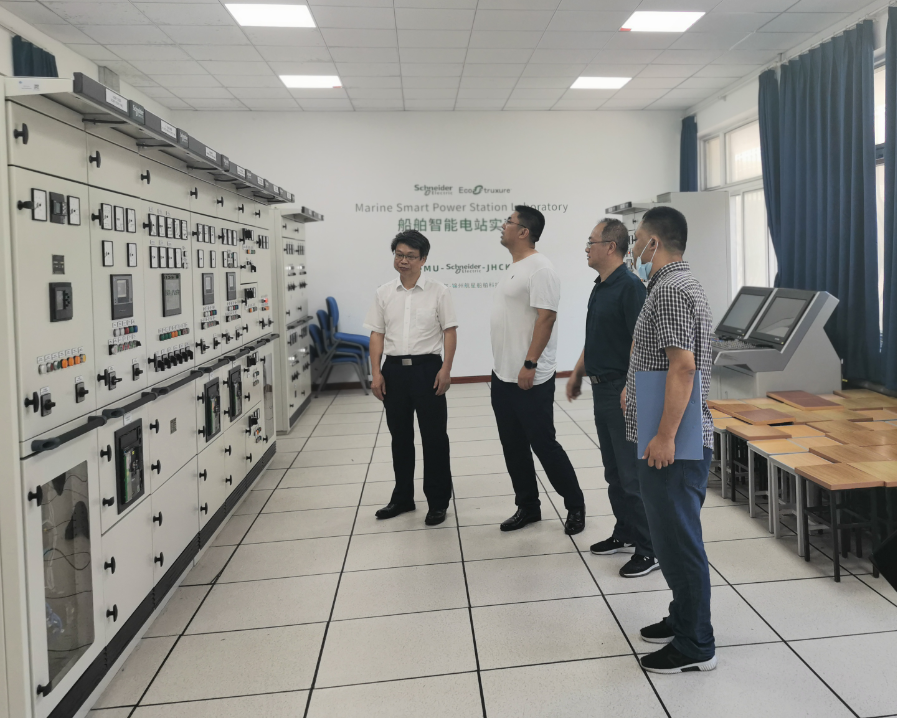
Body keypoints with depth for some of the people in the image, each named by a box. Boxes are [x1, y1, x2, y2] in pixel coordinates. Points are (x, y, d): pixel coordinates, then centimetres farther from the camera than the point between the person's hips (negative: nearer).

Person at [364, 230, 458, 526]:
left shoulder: (438, 291, -2)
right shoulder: (384, 293, 7)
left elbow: (450, 332, -2)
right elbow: (377, 334, 8)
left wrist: (446, 369, -11)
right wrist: (376, 372, 0)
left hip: (427, 368, -3)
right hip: (394, 369, 3)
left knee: (434, 437, 3)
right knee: (400, 436, 13)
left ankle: (438, 502, 15)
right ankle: (402, 498, 27)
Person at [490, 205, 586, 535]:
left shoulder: (539, 269, -14)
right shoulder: (513, 269, 15)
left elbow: (546, 318, -21)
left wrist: (529, 365, -23)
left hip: (530, 379, -10)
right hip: (503, 376, 10)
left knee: (543, 444, -1)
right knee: (513, 446, 14)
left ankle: (575, 505, 16)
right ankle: (528, 507, 26)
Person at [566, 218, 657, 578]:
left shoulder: (630, 286, -16)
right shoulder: (600, 287, 14)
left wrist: (630, 387, -26)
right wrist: (577, 372, 21)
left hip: (623, 391, -10)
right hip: (602, 388, 10)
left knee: (632, 473, -4)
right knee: (614, 472, 16)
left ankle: (649, 549, 5)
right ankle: (625, 534, 28)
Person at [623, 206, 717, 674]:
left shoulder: (671, 290, -17)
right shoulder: (678, 284, 16)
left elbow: (683, 366, -25)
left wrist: (665, 436, -24)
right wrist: (634, 386, 26)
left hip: (672, 445, -11)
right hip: (675, 439, 11)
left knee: (677, 539, -1)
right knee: (675, 534, 20)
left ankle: (694, 647, 12)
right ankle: (684, 619, 35)